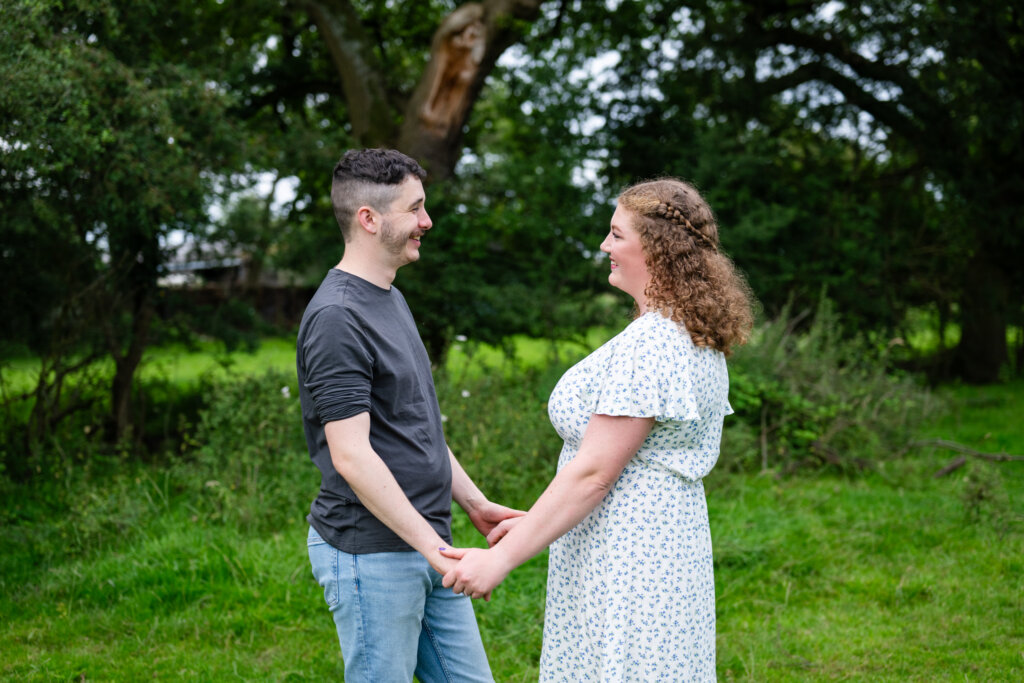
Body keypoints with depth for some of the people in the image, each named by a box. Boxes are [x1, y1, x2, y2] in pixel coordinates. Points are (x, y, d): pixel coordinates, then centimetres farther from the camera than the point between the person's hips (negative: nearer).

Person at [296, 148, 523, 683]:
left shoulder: (391, 299, 14)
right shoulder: (336, 317, -18)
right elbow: (351, 455, -23)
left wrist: (475, 504, 19)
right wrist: (432, 544, -23)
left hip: (423, 545, 9)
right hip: (370, 553, -9)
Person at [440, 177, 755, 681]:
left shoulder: (648, 342, -19)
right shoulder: (700, 340, 12)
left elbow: (594, 471, -21)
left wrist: (503, 558, -16)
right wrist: (534, 524, 18)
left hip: (625, 564, -10)